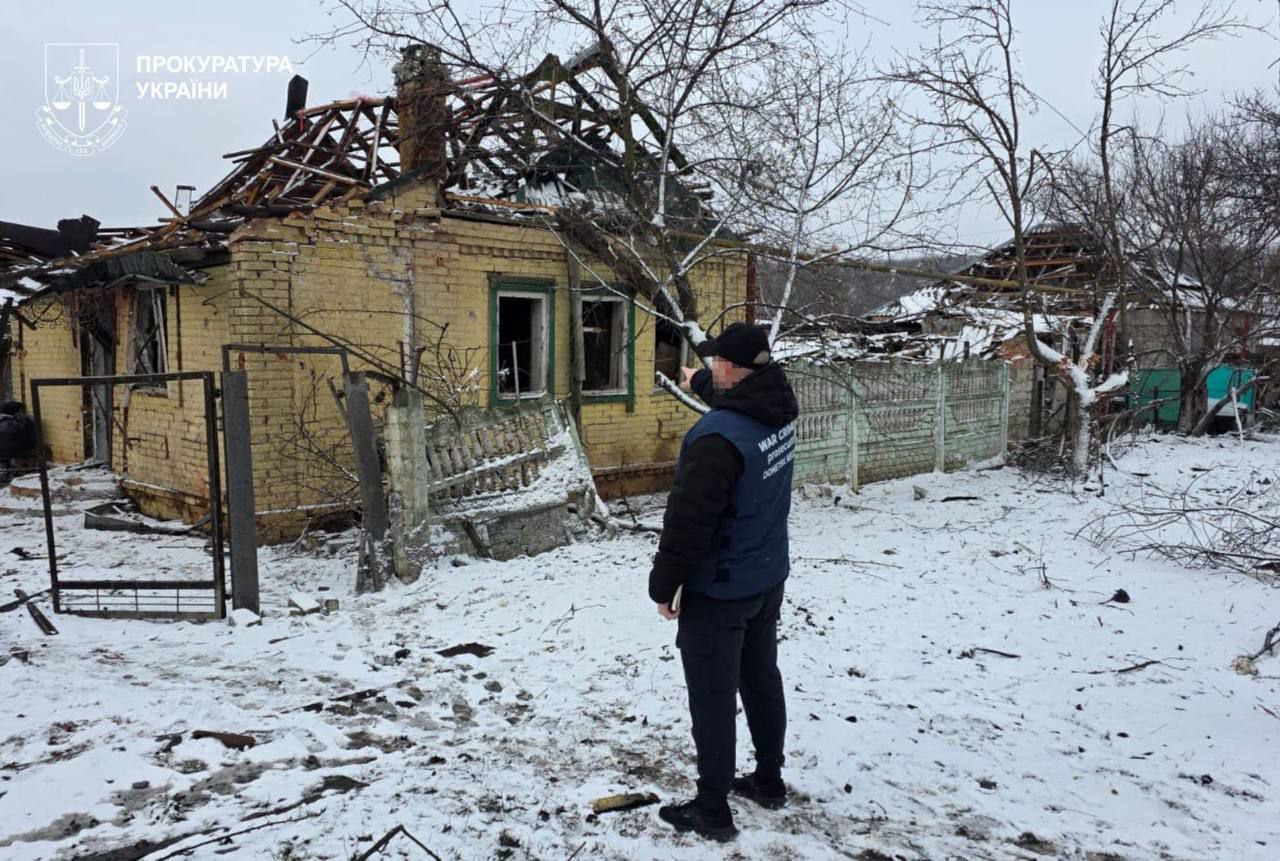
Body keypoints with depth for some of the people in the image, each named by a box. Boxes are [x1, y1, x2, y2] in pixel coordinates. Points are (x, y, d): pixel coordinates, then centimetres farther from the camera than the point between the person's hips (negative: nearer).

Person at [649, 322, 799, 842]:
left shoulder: (717, 436, -28)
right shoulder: (779, 412, -2)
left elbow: (687, 520, -25)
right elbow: (740, 400, 23)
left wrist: (663, 584, -13)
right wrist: (700, 385, 40)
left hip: (718, 590, -8)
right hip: (768, 578, 8)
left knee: (713, 697, 5)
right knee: (762, 678, 21)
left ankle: (712, 810, 18)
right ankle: (769, 779, 37)